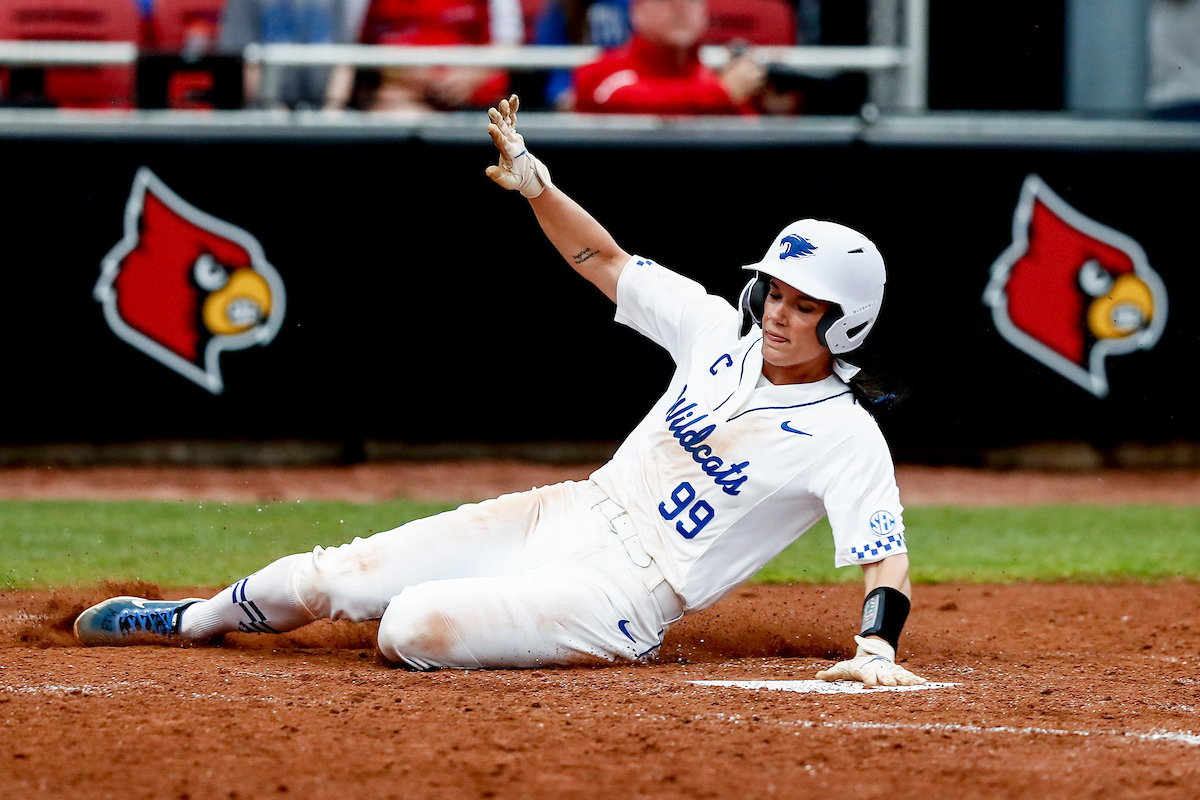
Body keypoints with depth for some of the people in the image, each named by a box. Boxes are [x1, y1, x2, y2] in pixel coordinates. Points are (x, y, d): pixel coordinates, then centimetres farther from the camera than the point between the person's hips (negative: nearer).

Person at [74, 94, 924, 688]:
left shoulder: (847, 439, -14)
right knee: (322, 580, 6)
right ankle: (195, 619, 35)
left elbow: (888, 558, -21)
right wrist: (538, 184, -3)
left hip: (622, 594, -6)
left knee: (412, 626, -27)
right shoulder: (722, 332, 4)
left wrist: (877, 650, -39)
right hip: (566, 514, 6)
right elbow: (606, 261, 13)